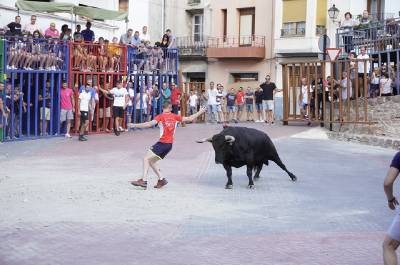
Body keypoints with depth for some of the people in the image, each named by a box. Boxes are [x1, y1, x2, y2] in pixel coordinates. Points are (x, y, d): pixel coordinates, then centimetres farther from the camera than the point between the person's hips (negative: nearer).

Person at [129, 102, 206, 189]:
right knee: (151, 161, 17)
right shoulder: (174, 116, 7)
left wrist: (135, 125, -19)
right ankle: (161, 179, 12)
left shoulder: (161, 116, -6)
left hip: (162, 143, -7)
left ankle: (144, 181, -19)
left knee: (146, 159, -7)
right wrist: (200, 112, 25)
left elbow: (150, 124, -19)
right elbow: (190, 119, 12)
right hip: (170, 144, 7)